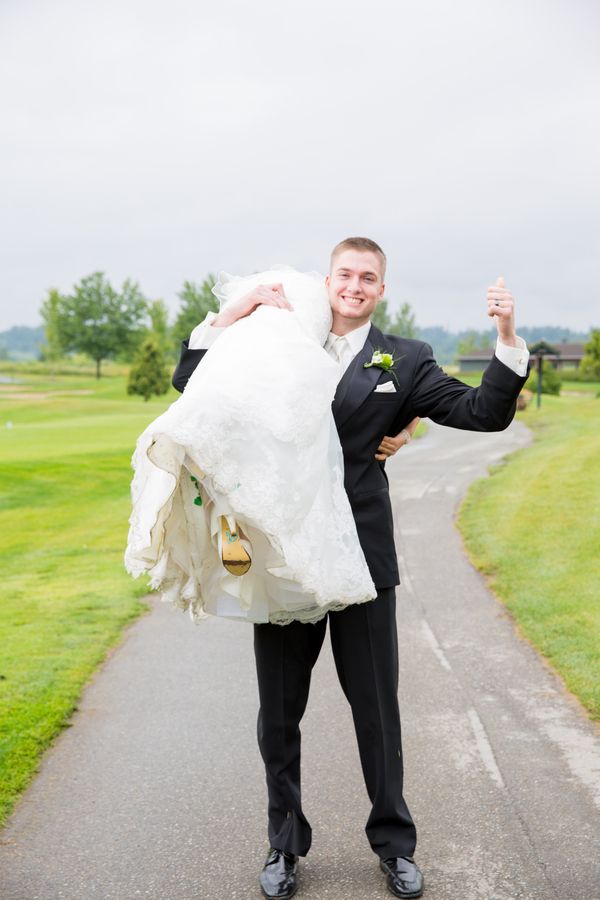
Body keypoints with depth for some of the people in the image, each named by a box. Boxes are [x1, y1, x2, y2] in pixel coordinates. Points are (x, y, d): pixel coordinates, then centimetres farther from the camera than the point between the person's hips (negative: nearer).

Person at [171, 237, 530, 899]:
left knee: (377, 712, 11)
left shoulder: (403, 361, 5)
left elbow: (485, 413, -2)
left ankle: (394, 843, 32)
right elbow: (190, 382, 4)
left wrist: (507, 337, -16)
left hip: (362, 559, -1)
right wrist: (237, 310, -7)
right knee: (278, 716, 13)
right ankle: (285, 845, 32)